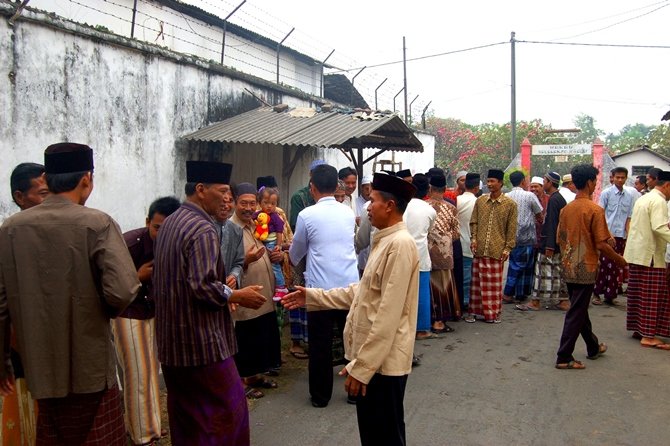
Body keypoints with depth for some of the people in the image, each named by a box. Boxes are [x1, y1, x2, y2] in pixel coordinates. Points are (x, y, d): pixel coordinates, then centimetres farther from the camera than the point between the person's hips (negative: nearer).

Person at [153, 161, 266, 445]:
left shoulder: (170, 223, 11)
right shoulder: (203, 229, -18)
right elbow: (203, 286, -26)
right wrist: (238, 296, -10)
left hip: (171, 340, 10)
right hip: (200, 341, -10)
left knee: (184, 415, 18)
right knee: (227, 410, 0)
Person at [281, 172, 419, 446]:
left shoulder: (400, 244, -20)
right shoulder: (384, 241, 13)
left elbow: (388, 314, -24)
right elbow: (362, 292, 17)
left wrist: (362, 366, -21)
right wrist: (313, 297, 15)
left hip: (382, 362, -9)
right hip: (370, 358, 9)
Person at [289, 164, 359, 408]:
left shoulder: (307, 215, -7)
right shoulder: (348, 213, 4)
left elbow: (295, 254, 7)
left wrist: (292, 255, 31)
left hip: (320, 288, -3)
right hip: (350, 286, 4)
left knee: (320, 345, 8)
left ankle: (320, 395, 18)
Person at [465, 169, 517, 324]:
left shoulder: (510, 204, -1)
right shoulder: (480, 200, 7)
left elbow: (512, 229, 0)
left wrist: (508, 248, -4)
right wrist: (474, 238, -2)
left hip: (497, 250, -2)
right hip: (479, 248, 2)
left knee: (495, 283, 5)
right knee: (477, 281, 8)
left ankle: (494, 313, 16)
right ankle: (474, 311, 17)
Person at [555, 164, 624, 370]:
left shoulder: (566, 209, 4)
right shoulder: (595, 210, -16)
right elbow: (601, 245, -17)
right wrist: (619, 259, -1)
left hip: (569, 269, 7)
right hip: (586, 269, -7)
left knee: (580, 309, 19)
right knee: (576, 313, 0)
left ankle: (593, 347, 38)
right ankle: (564, 358, 3)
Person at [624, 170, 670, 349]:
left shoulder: (642, 199, 17)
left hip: (636, 253, 9)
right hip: (650, 255, -9)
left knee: (638, 293, 14)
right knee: (652, 296, -5)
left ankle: (638, 328, 22)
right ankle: (648, 336, -2)